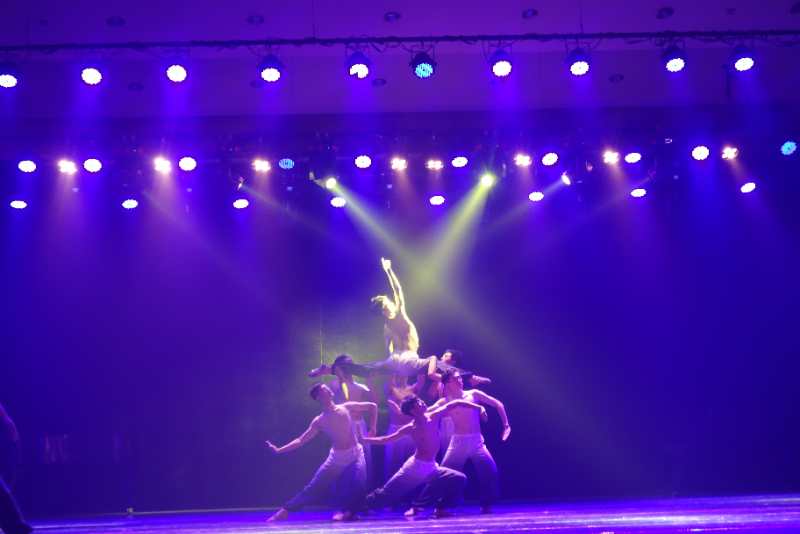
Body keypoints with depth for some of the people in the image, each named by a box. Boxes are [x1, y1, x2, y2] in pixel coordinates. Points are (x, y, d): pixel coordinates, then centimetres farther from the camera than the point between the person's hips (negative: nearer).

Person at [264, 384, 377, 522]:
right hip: (337, 457, 0)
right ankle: (284, 510, 5)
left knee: (358, 483, -25)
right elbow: (301, 440, -1)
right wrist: (279, 450, -9)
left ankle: (347, 511, -6)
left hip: (356, 454, 0)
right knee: (314, 486, -2)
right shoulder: (319, 421, -3)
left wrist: (372, 428, -1)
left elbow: (373, 406, 7)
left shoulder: (346, 408, -2)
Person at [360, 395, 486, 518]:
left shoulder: (434, 417, -4)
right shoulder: (411, 428, -10)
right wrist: (362, 439, -7)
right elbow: (385, 440, -1)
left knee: (460, 479, -8)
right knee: (386, 495, -2)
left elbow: (455, 404, 1)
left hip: (431, 468, 4)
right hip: (415, 467, -4)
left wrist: (479, 407, -2)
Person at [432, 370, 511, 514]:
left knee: (490, 471, -13)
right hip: (458, 442, -1)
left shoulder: (474, 394, 4)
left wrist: (506, 425, 3)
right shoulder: (445, 402, 2)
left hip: (477, 442, 1)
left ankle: (486, 506, 2)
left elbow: (498, 404, 8)